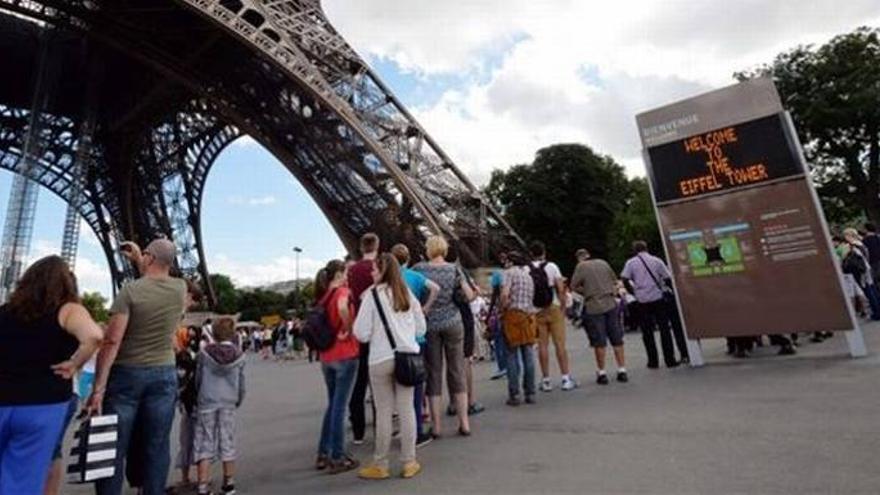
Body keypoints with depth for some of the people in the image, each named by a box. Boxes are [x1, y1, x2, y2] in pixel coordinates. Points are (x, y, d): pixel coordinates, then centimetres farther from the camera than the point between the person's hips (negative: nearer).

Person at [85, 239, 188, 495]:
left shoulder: (131, 290, -12)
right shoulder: (180, 288, -1)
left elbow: (112, 341, -16)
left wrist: (98, 387, -14)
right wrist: (138, 259, 31)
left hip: (127, 374, -3)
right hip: (164, 374, 3)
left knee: (114, 448, 7)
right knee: (157, 447, 9)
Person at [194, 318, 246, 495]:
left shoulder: (205, 352, -5)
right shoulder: (238, 355, -3)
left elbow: (198, 378, 3)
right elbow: (241, 383, 4)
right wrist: (238, 401, 21)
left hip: (207, 402, -1)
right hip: (228, 403, 1)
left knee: (204, 444, 6)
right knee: (227, 442, 11)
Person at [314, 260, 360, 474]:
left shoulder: (322, 295, 11)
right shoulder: (342, 291, -10)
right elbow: (342, 308, -32)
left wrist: (331, 331, 10)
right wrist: (347, 330, -18)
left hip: (325, 356, 7)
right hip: (345, 355, -7)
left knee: (332, 404, 18)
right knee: (340, 406, 1)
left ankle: (323, 454, 25)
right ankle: (338, 458, 10)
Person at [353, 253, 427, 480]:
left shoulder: (372, 294, -7)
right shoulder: (407, 292, 6)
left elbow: (362, 334, -7)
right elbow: (421, 328, 12)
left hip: (381, 359, -3)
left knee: (384, 412, 5)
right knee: (407, 409, 9)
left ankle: (380, 465, 18)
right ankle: (409, 462, 18)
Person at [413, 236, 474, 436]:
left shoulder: (419, 268, -4)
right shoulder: (453, 269, -2)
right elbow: (469, 296, -3)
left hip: (429, 324, -1)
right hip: (452, 323, 1)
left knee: (433, 373, 7)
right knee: (457, 371, 10)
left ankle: (436, 426, 12)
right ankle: (464, 422, 15)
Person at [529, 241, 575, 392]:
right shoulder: (552, 266, -3)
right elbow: (560, 289, -7)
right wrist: (562, 306, 4)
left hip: (536, 312, 1)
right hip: (554, 308, -1)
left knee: (543, 346, 6)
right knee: (560, 344, 4)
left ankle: (546, 380, 11)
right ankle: (566, 379, 8)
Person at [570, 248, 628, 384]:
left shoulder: (581, 267, -5)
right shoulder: (603, 263, 9)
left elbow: (574, 286, -7)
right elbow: (614, 281, 16)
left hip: (593, 307, -4)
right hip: (611, 304, 4)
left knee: (599, 342, 3)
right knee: (617, 339, 11)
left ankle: (602, 373, 10)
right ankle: (622, 370, 17)